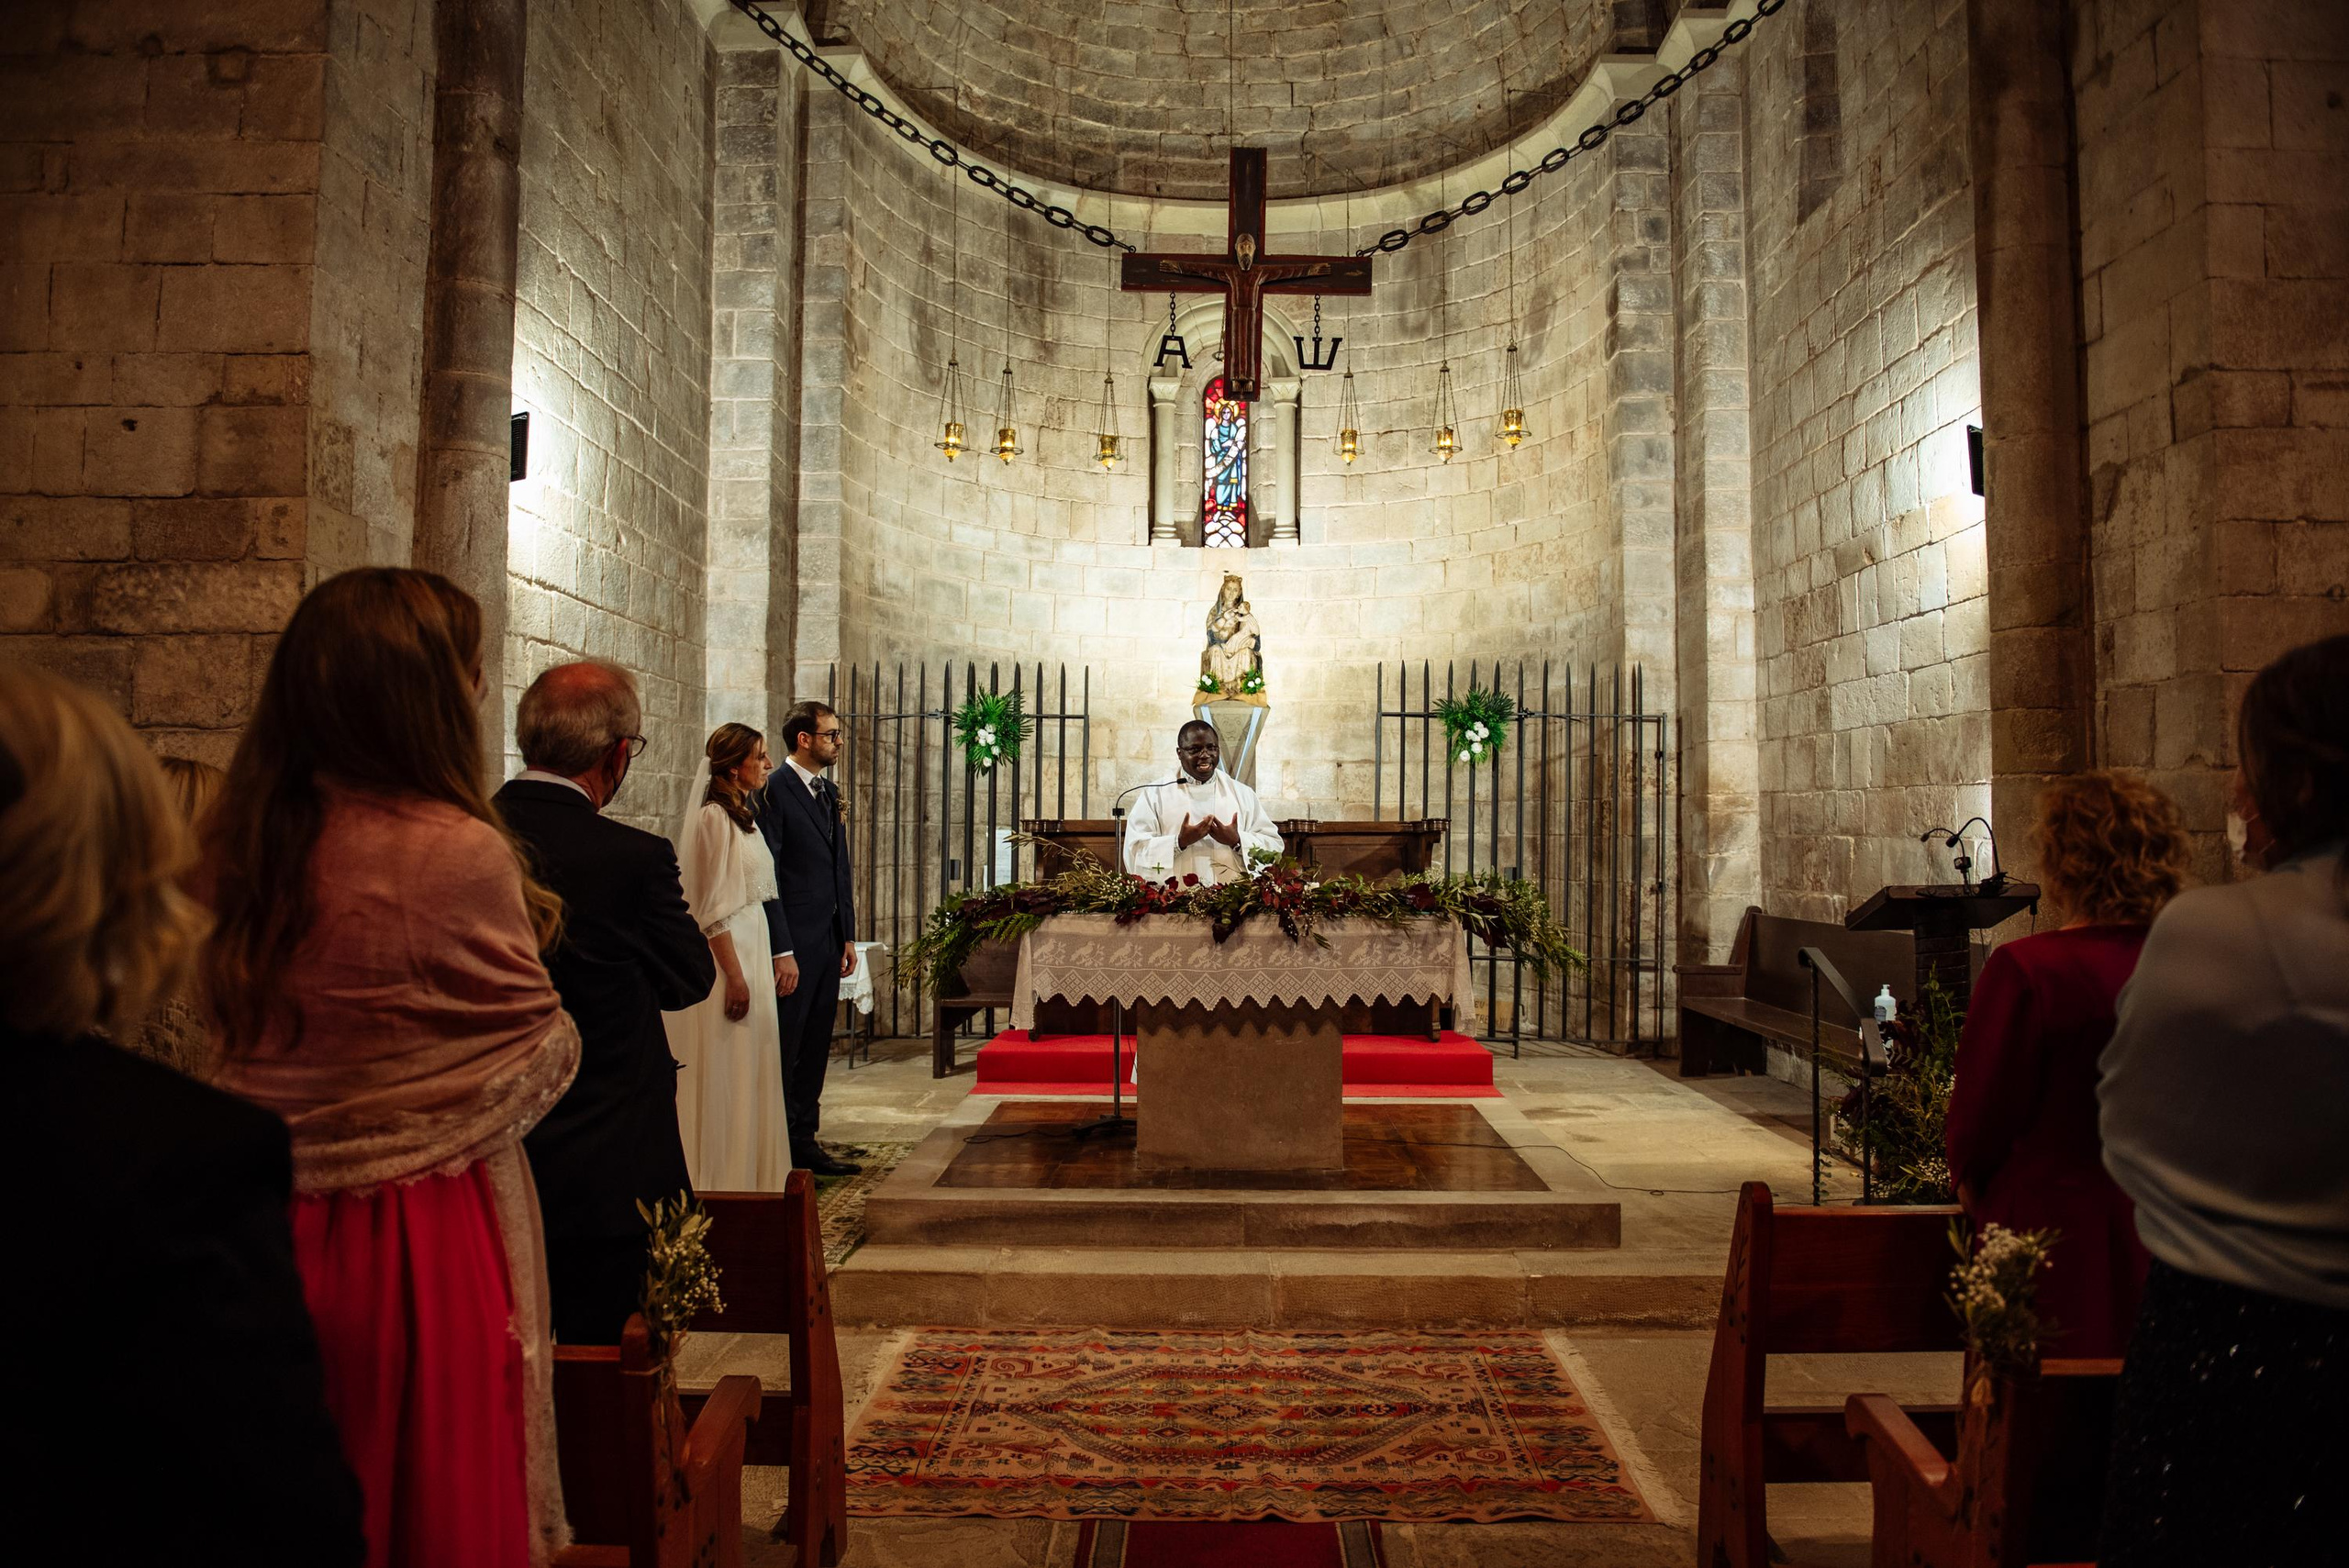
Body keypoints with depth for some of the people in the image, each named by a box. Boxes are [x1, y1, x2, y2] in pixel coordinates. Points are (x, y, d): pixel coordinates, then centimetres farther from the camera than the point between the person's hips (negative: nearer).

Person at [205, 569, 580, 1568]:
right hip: (425, 1233, -6)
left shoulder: (242, 847, 0)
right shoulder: (460, 851, -20)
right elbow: (544, 1056, -8)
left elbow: (244, 1024, 11)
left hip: (276, 1225, 7)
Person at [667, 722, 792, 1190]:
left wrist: (758, 966, 14)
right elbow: (712, 909, -18)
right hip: (727, 956, -9)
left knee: (748, 1072, 15)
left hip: (752, 946, 9)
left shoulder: (744, 815, 14)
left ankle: (748, 1175, 24)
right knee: (724, 1073, -1)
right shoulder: (714, 817, -14)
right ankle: (721, 1181, 9)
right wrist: (734, 976, -19)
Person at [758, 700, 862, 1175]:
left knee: (815, 1048, 14)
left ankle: (804, 1141, 24)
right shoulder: (773, 791, -11)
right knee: (784, 1049, 1)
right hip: (793, 942, -8)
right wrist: (782, 951, -18)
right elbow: (766, 878, -15)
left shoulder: (829, 792, 14)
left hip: (828, 939, 8)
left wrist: (848, 936, 14)